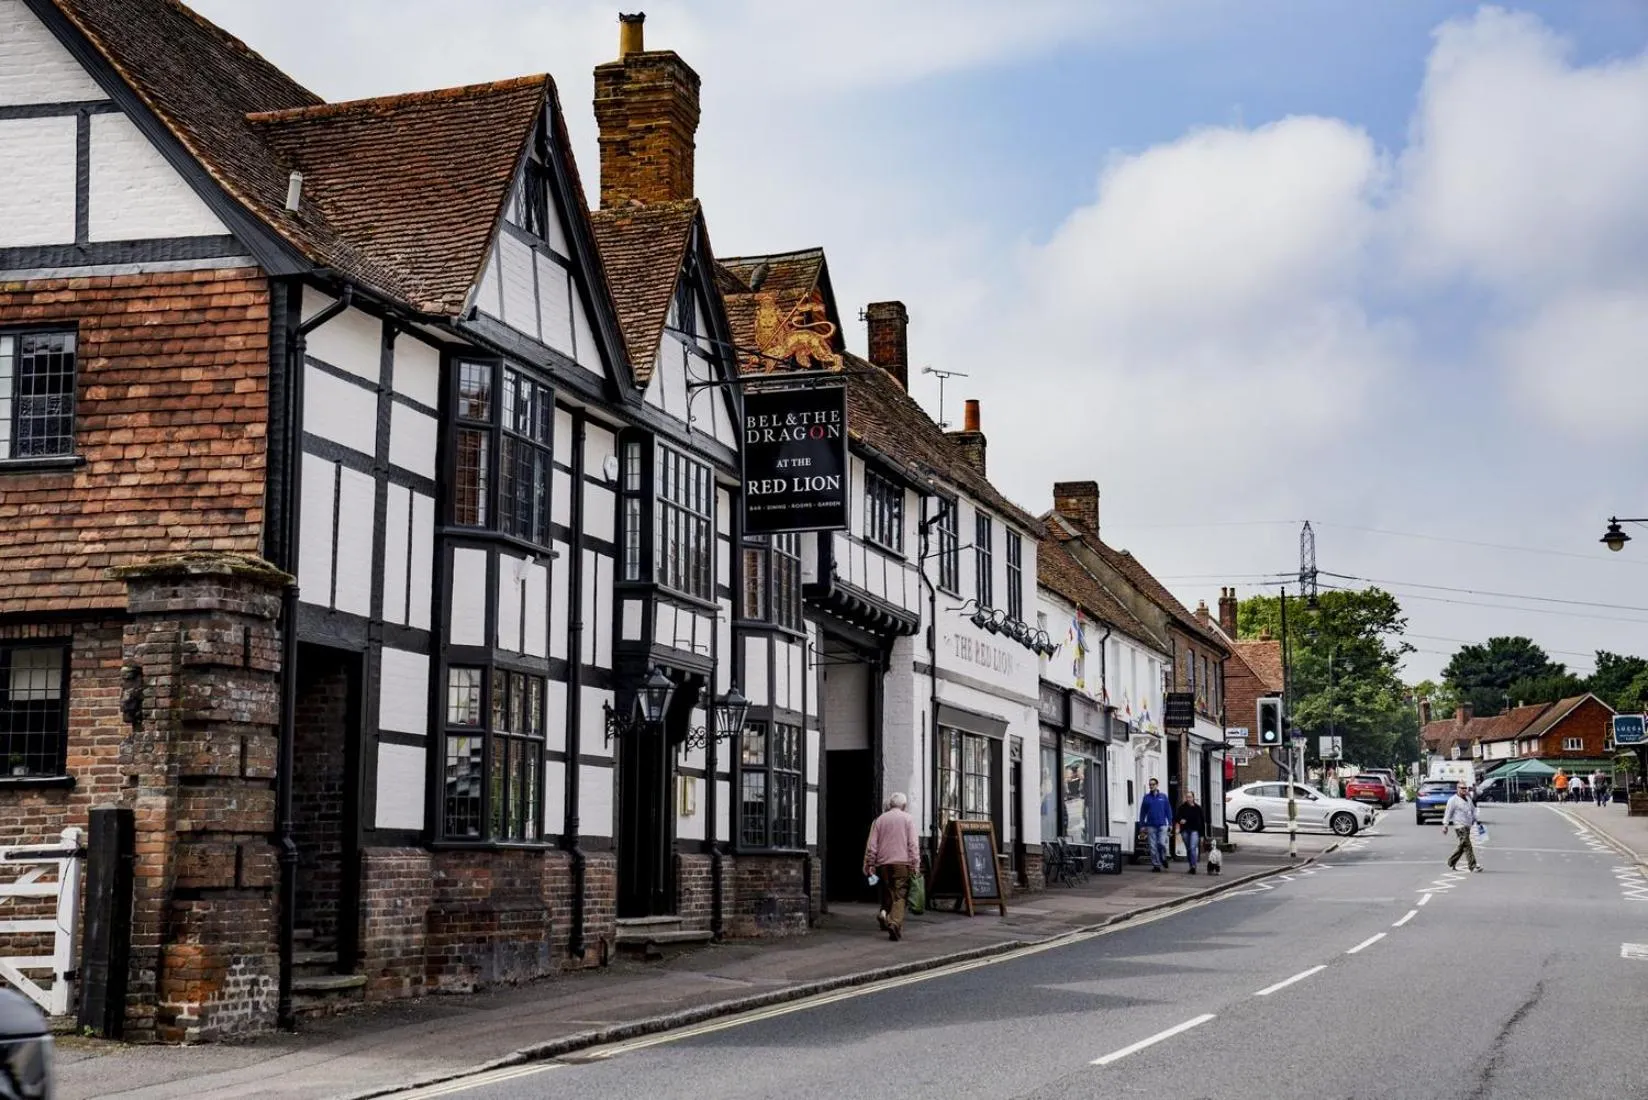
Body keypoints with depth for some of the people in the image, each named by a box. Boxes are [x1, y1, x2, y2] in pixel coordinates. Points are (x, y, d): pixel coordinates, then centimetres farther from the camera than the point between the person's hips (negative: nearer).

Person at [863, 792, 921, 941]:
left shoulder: (879, 820, 11)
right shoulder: (908, 819, 4)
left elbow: (871, 845, 7)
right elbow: (913, 844, -5)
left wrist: (869, 865, 10)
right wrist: (915, 864, -5)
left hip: (883, 863, 3)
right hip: (902, 862, -3)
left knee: (887, 892, 19)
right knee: (900, 895, -6)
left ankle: (884, 912, -2)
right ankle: (895, 922, -22)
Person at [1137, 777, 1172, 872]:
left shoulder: (1163, 797, 7)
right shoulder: (1146, 798, 7)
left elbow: (1168, 810, 8)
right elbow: (1142, 812, 9)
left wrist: (1170, 823, 1)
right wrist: (1142, 825, 4)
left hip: (1162, 825, -1)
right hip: (1151, 825, 1)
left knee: (1162, 843, -12)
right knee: (1153, 846, -1)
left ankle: (1163, 858, 15)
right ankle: (1156, 864, 4)